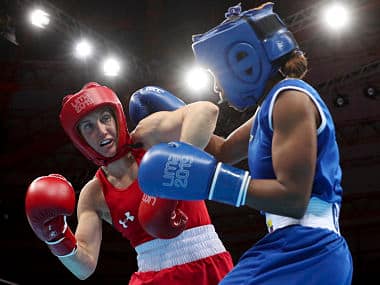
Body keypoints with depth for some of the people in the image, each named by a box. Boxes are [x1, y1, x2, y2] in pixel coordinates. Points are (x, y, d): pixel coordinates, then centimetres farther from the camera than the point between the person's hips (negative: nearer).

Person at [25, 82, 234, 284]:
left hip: (207, 265, -4)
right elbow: (84, 267, 1)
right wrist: (57, 237, -18)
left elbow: (206, 110, -24)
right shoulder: (93, 194, 5)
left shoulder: (148, 137, -6)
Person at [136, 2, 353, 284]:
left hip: (305, 252, -10)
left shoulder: (291, 98, -11)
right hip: (296, 249, 10)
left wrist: (209, 178, -21)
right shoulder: (272, 107, 20)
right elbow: (225, 151, 36)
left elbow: (293, 198, -20)